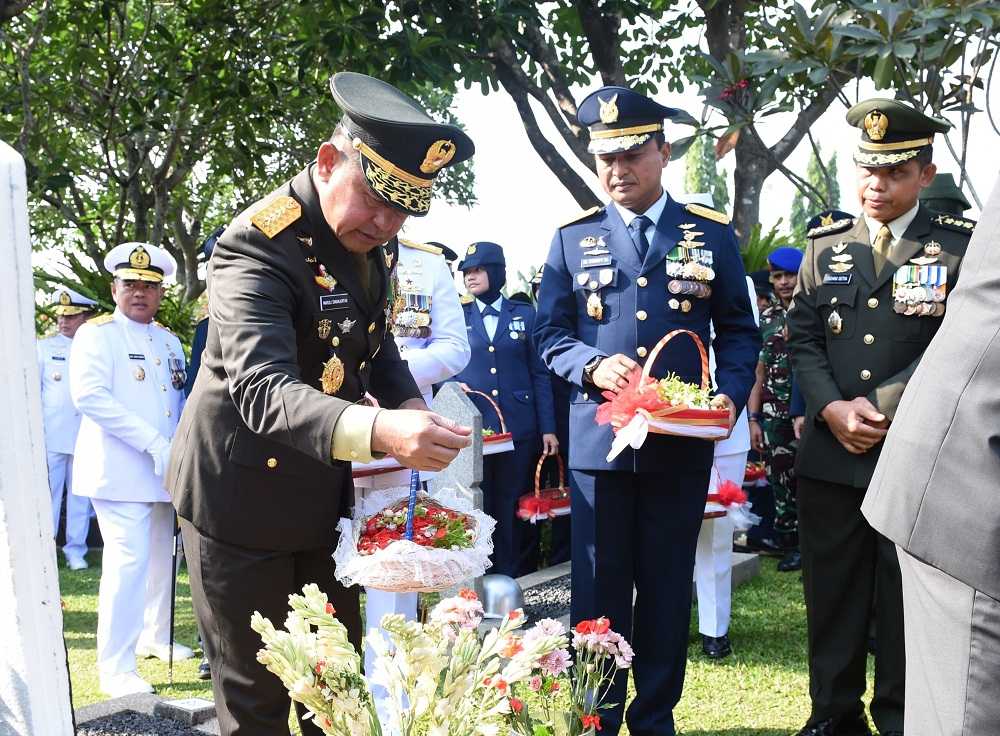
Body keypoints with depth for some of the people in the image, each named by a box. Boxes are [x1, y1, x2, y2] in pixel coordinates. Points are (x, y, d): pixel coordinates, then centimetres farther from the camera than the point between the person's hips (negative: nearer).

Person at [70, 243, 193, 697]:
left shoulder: (170, 341, 16)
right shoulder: (96, 334, -4)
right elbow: (88, 395, -17)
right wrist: (153, 444, -21)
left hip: (164, 470, 7)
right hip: (120, 469, -7)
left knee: (161, 556, 15)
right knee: (128, 559, -12)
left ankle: (156, 636, 34)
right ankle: (116, 669, -4)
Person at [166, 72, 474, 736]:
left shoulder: (375, 237, -1)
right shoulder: (260, 244, -25)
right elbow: (261, 389, -38)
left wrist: (408, 405, -8)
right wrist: (376, 430, -54)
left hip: (324, 490, 7)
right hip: (242, 497, -7)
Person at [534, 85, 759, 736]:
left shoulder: (713, 234, 5)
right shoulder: (573, 240, 6)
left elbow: (739, 332, 8)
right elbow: (551, 336, 6)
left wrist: (730, 395, -10)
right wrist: (593, 365, -14)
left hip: (683, 442, 0)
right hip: (599, 438, 0)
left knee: (668, 587, 10)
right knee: (599, 589, 6)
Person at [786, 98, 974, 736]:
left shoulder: (963, 247, 2)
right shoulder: (825, 248, 11)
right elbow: (803, 338, 7)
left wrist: (890, 411, -14)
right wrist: (832, 409, -9)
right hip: (832, 455, 3)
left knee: (908, 600, 5)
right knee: (832, 595, 10)